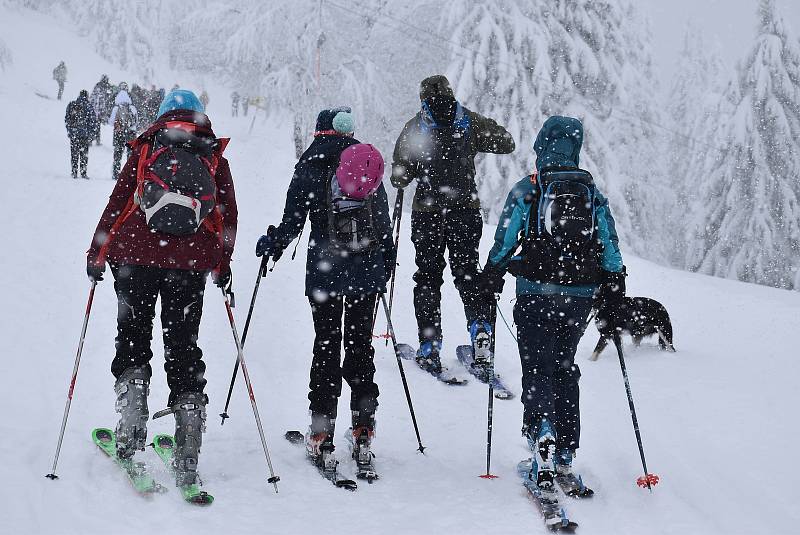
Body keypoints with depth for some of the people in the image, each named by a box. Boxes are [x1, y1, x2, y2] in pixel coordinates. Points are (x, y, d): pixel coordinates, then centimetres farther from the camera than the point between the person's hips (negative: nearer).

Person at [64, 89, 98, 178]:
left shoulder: (71, 105, 3)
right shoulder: (89, 107, -5)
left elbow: (66, 119, 7)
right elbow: (93, 122, -3)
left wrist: (69, 131, 15)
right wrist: (91, 134, 4)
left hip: (73, 134, 2)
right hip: (85, 134, -2)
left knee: (74, 154, 9)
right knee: (84, 154, 5)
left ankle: (74, 172, 9)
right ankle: (83, 173, 3)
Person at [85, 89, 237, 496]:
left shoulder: (145, 150, 8)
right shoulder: (215, 158, 11)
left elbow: (117, 204, 4)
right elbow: (228, 216, 10)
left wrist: (97, 254, 11)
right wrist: (223, 265, 21)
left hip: (136, 258, -1)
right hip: (191, 265, 1)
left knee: (132, 340, 14)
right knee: (184, 350, 5)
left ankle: (131, 432, -2)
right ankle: (187, 464, 0)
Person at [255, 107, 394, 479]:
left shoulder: (310, 165, -2)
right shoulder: (370, 162, 7)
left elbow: (293, 222, -4)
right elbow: (384, 221, 9)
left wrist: (270, 245, 15)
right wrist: (387, 261, 22)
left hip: (325, 271, -2)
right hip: (367, 271, 2)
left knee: (326, 347, 4)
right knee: (361, 345, 10)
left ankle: (322, 438, 3)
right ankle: (363, 433, 7)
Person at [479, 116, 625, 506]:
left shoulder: (526, 190, -4)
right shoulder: (593, 194, 6)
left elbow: (504, 243, -4)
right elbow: (611, 249, 5)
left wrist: (489, 281, 9)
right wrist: (612, 297, 14)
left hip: (536, 295, -3)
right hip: (579, 298, 4)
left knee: (538, 371, 2)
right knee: (565, 370, 15)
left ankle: (542, 437, -20)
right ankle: (565, 456, 15)